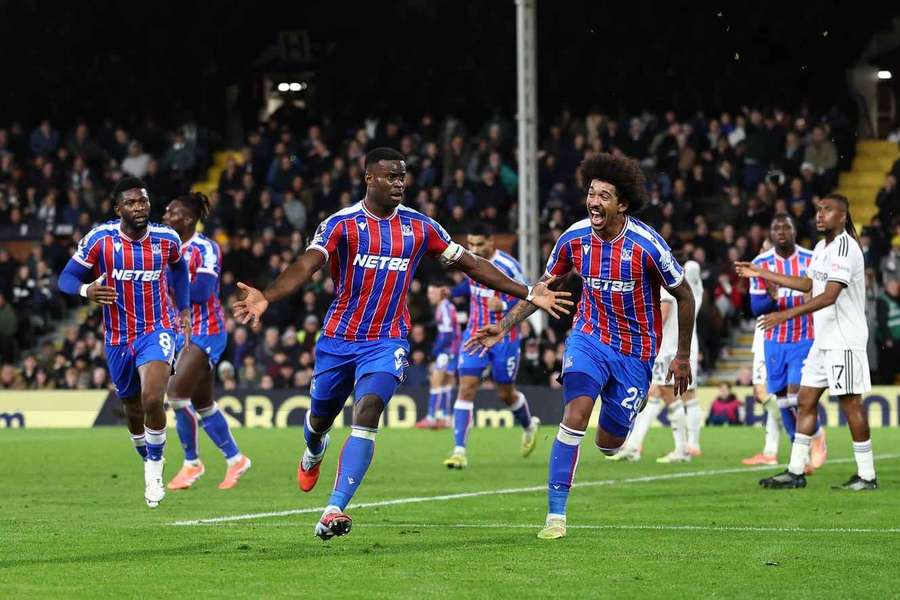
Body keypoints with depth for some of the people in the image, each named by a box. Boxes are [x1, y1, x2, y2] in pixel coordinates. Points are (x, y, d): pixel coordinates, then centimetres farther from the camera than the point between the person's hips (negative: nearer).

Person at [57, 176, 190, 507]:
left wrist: (184, 310, 15)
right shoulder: (100, 239, -13)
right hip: (119, 339, 1)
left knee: (152, 400, -23)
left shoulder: (167, 238, -7)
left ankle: (155, 465, -2)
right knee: (133, 411, 15)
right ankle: (149, 463, 41)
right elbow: (66, 278, -8)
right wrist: (86, 289, -29)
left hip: (157, 331, -1)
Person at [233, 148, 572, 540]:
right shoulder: (341, 224, -8)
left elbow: (471, 265, 9)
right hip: (338, 340, 0)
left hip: (387, 342, 0)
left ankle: (334, 511, -27)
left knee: (367, 415, -22)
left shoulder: (420, 227, 1)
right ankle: (314, 453, 56)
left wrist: (528, 294, 6)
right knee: (321, 417, 16)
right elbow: (305, 266, -22)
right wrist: (266, 297, -41)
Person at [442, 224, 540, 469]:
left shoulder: (508, 267, -18)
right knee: (466, 390, -10)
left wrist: (504, 305, -30)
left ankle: (529, 426, 44)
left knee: (506, 394, 11)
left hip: (504, 338, -4)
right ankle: (459, 451, -13)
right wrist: (451, 292, 3)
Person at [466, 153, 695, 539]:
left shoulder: (646, 245, -19)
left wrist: (682, 357, 0)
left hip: (635, 351, -1)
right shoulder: (574, 238, -9)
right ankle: (556, 514, -21)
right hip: (589, 337, 1)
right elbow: (544, 288, 8)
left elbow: (683, 296, -5)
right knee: (576, 412, -24)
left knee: (609, 444, 3)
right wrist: (503, 327, -2)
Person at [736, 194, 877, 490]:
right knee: (805, 400, 8)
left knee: (850, 403, -6)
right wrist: (761, 274, 26)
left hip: (845, 341, -10)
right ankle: (795, 471, 12)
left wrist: (787, 314, -29)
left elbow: (830, 296, -25)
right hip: (823, 340, 10)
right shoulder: (821, 248, 14)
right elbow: (807, 284, 28)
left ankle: (866, 476, -1)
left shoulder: (846, 249, -16)